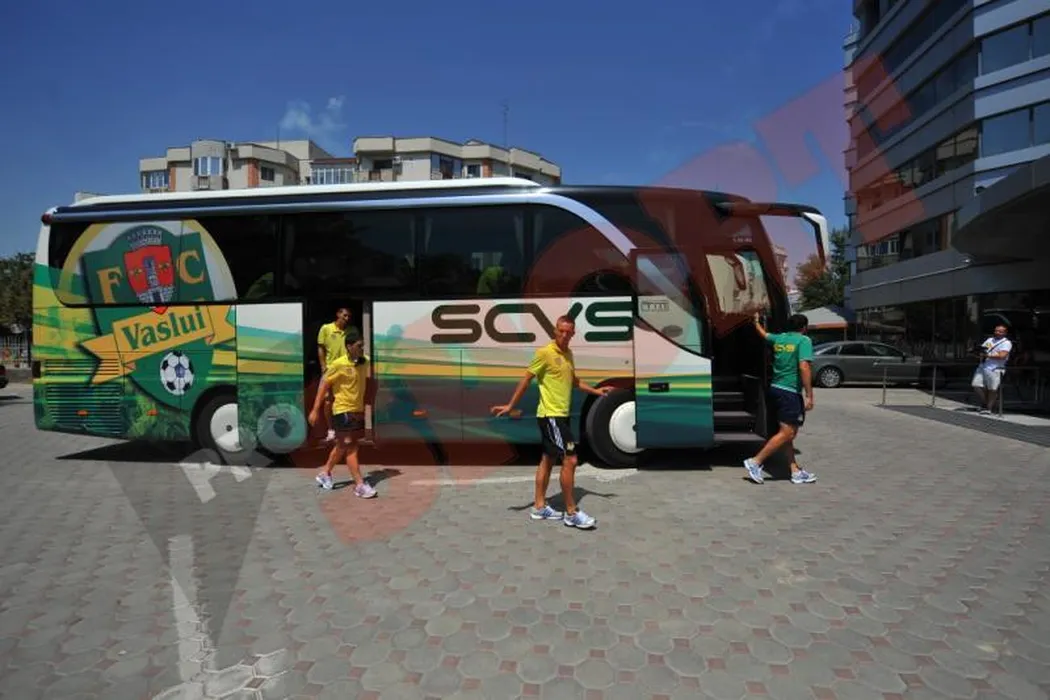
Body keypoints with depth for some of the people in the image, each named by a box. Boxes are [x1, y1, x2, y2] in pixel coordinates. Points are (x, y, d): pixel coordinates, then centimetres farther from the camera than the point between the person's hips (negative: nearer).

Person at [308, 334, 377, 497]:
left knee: (342, 445, 18)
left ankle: (325, 474, 36)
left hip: (358, 410, 7)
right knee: (351, 447, -7)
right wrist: (315, 410, -11)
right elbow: (324, 386, -10)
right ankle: (360, 485, -5)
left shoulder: (364, 362, 2)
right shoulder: (338, 365, -15)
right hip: (343, 410, -7)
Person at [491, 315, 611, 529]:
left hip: (560, 415, 9)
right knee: (570, 460, -9)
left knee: (548, 459, 14)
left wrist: (596, 391, 15)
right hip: (550, 415, -9)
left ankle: (540, 507, 24)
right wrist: (510, 406, -11)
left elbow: (574, 380, 24)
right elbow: (526, 379, -11)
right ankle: (571, 513, 1)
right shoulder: (545, 353, -14)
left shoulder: (568, 354, 11)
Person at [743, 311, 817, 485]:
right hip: (790, 392, -8)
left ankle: (796, 471, 15)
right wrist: (809, 395, -18)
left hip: (776, 388, 9)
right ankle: (755, 462, -8)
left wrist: (757, 321, 55)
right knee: (786, 433, -7)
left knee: (789, 432, 12)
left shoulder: (779, 338, 12)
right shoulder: (804, 340, -8)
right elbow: (804, 367, -19)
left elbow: (764, 334, 33)